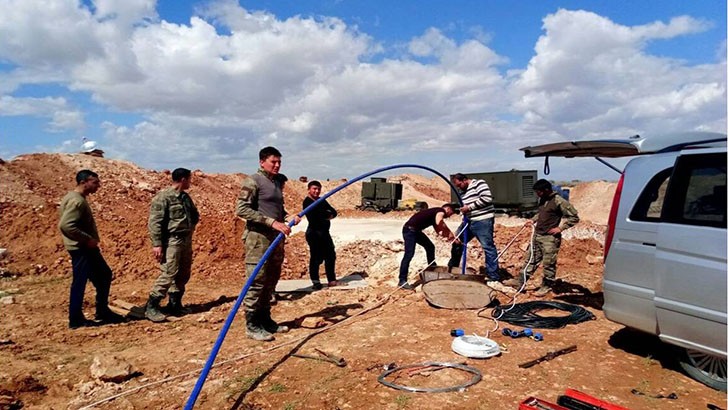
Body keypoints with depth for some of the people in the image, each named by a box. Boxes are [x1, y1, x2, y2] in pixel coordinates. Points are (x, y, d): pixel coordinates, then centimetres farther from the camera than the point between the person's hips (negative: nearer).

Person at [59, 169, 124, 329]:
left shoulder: (78, 199, 12)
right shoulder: (76, 201, -19)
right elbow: (65, 225, -29)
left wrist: (90, 240, 12)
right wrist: (88, 239, -23)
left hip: (87, 248, 11)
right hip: (81, 249, -11)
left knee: (104, 276, 16)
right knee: (79, 283, -1)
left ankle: (103, 312, 25)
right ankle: (76, 319, 11)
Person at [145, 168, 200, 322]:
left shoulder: (185, 196, 13)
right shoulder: (163, 197, -11)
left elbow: (195, 216, 26)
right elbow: (154, 222, -15)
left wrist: (193, 219, 3)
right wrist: (157, 244, -19)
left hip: (186, 240, 8)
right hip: (172, 241, -8)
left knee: (183, 274, 12)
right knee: (169, 274, -12)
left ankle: (174, 305, 23)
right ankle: (151, 306, -3)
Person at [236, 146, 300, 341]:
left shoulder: (277, 182, 17)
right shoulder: (253, 181, -8)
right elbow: (241, 209, -17)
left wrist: (290, 217, 5)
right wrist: (272, 222, -23)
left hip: (276, 238, 8)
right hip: (258, 238, -8)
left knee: (270, 282, 13)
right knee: (256, 282, -4)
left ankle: (265, 319, 25)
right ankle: (252, 326, 5)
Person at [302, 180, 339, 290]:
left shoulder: (322, 201, 16)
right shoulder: (307, 202, -9)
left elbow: (334, 212, 10)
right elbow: (315, 215, -23)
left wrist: (329, 215, -13)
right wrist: (328, 214, -6)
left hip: (325, 232, 9)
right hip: (314, 233, -9)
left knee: (331, 256, 12)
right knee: (316, 257, -5)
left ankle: (332, 280, 23)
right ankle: (315, 281, 6)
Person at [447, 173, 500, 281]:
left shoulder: (479, 183, -7)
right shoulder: (463, 192, 18)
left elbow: (487, 198, -20)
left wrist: (469, 207, -16)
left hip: (482, 221, -9)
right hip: (468, 221, 9)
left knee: (488, 247, -6)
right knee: (457, 242, 14)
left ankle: (494, 276, -1)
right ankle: (452, 268, 32)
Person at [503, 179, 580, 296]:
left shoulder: (559, 201, -15)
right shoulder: (542, 200, 9)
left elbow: (574, 217, -12)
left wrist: (560, 228, -15)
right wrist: (533, 220, 12)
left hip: (550, 238, -8)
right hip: (537, 235, 8)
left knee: (548, 263, 2)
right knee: (530, 260, 12)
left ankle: (546, 286, 16)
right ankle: (519, 281, 16)